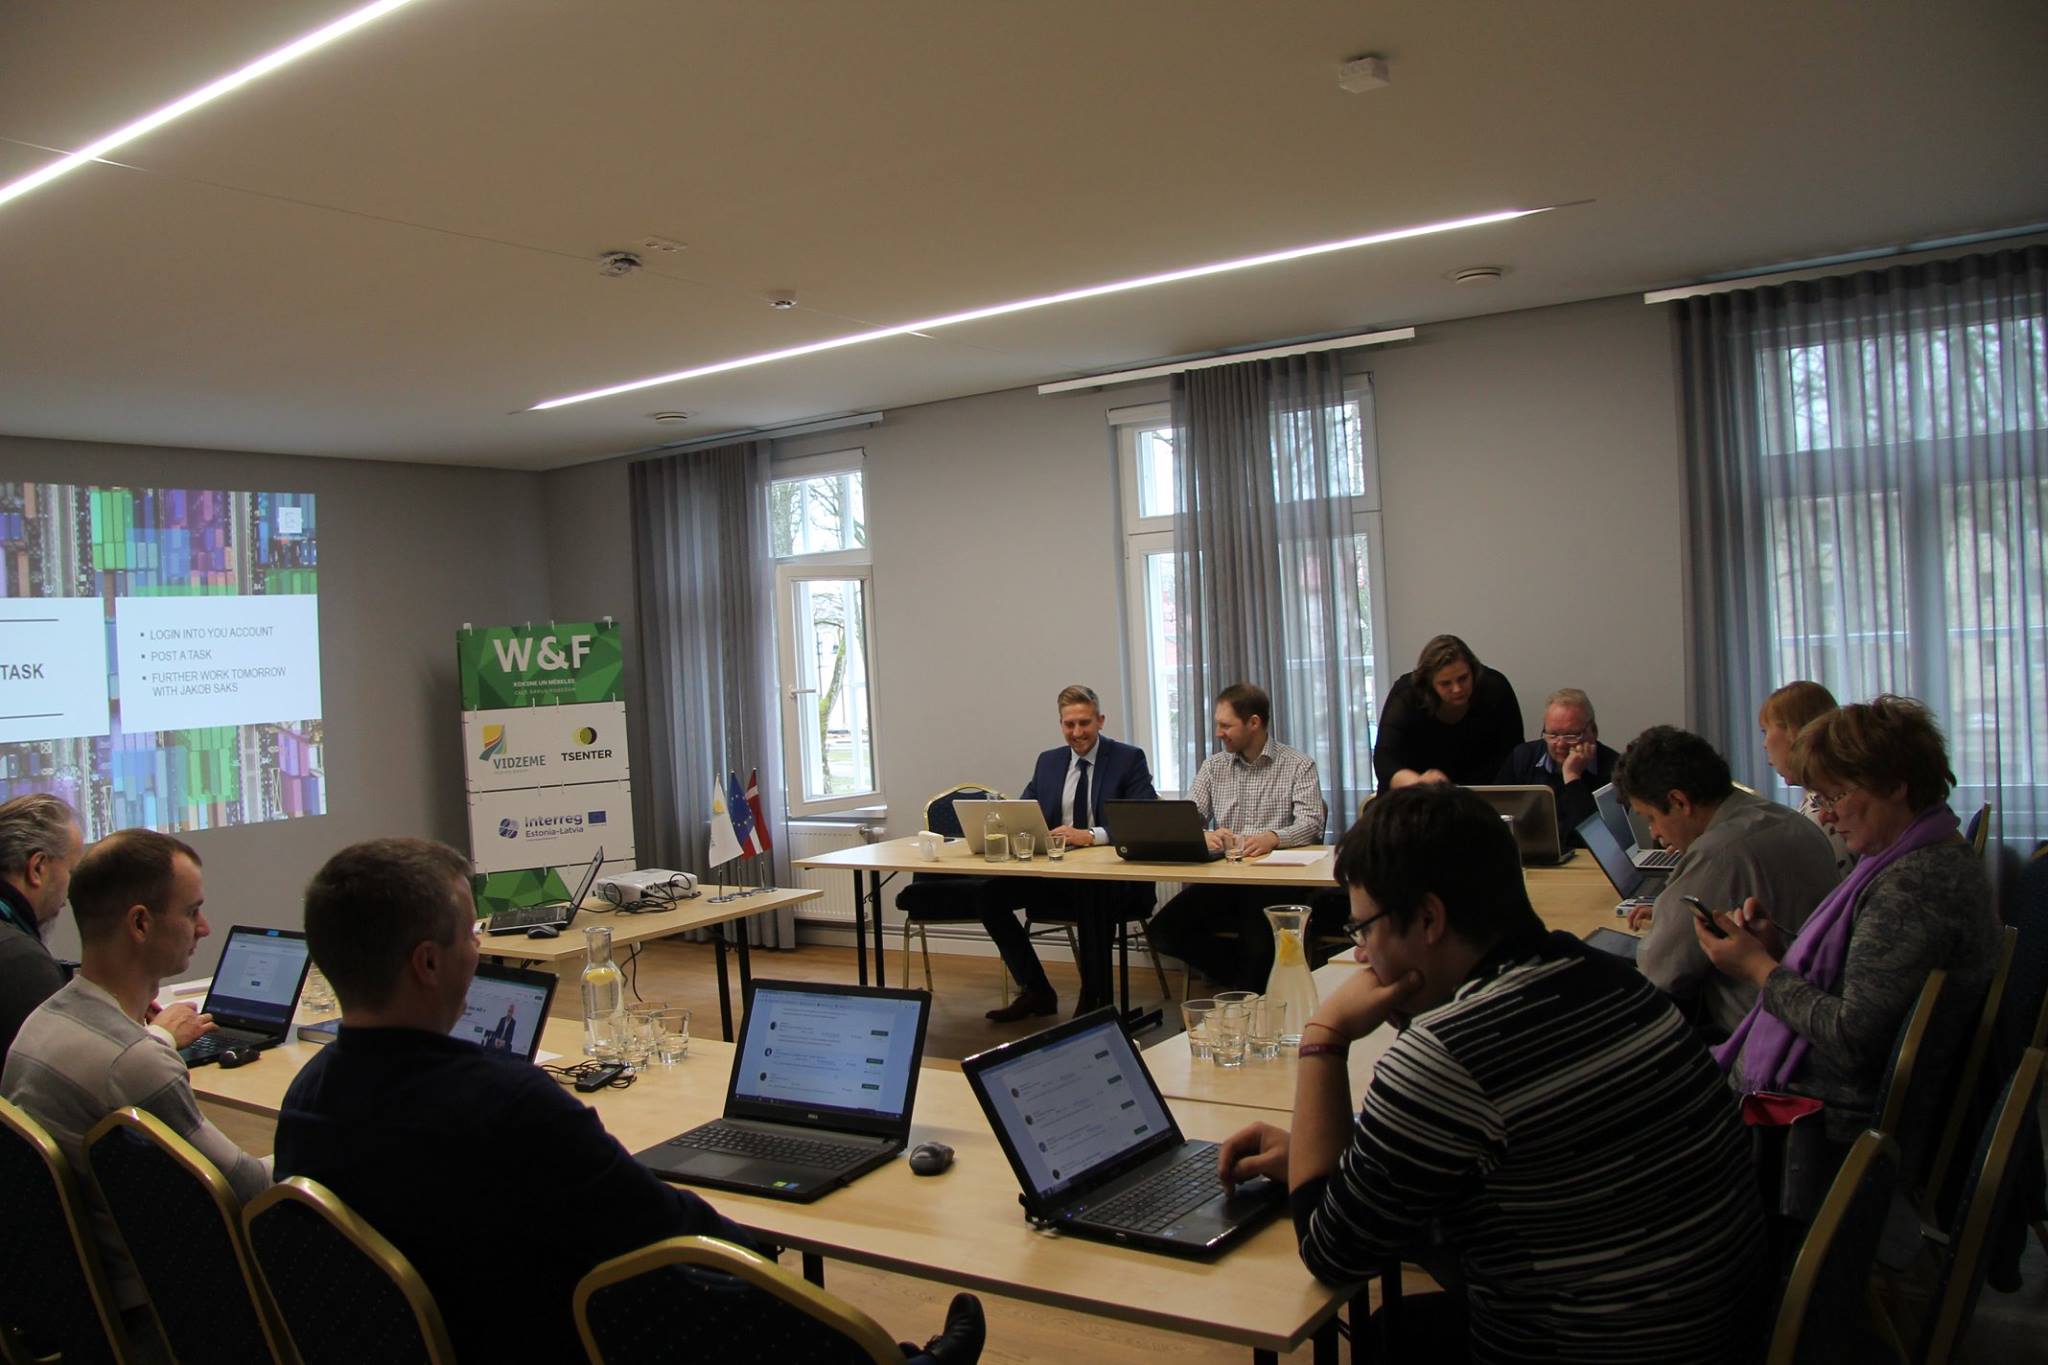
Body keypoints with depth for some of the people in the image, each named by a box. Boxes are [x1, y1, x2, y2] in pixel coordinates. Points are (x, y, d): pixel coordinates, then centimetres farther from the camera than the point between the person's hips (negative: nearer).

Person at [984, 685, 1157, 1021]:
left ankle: (1094, 1001, -19)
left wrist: (1090, 836, -26)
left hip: (1113, 875, -5)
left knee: (1091, 891, -39)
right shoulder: (1048, 762, 15)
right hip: (1056, 876, 5)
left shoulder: (1129, 759, -1)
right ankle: (1035, 991, -1)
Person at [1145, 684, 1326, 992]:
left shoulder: (1298, 765, 4)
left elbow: (1310, 822, -9)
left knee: (1257, 941, -33)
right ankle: (1247, 982, 1)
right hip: (1222, 879, 4)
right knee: (1162, 931, -18)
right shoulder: (1213, 766, 15)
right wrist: (1204, 836, -18)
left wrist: (1273, 837, -31)